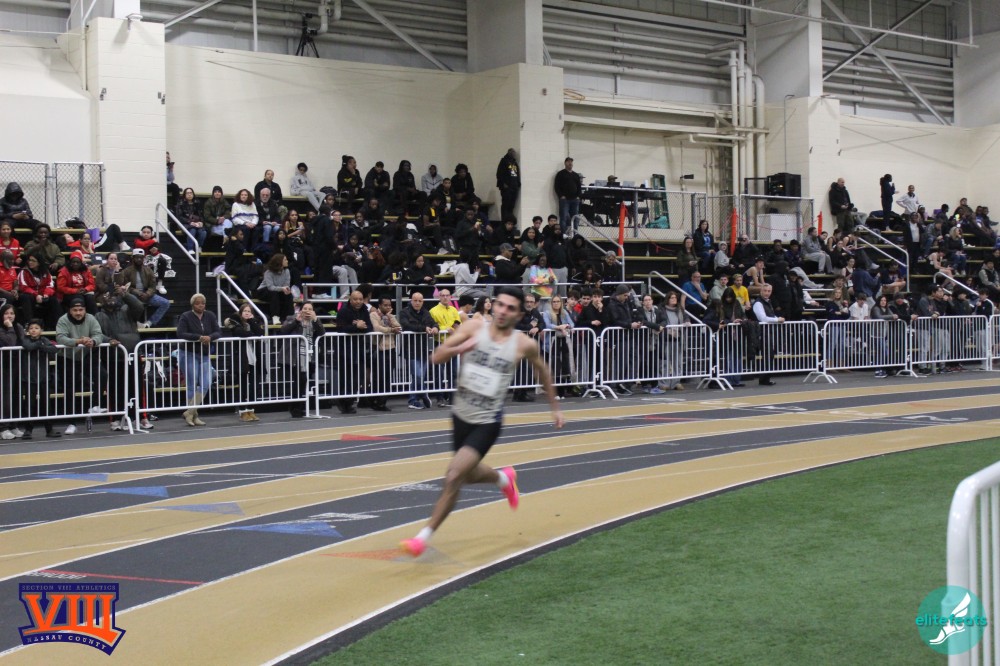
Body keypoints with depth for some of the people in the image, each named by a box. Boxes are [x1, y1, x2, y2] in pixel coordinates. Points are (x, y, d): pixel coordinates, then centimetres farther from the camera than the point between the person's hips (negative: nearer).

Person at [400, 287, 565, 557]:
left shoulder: (524, 345, -8)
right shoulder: (474, 328, -7)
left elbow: (542, 372, 12)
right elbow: (436, 357, -10)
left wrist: (555, 407, 20)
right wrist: (458, 349, -30)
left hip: (487, 423, -4)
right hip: (461, 416, 4)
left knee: (454, 476, -18)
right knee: (468, 474, 22)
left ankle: (425, 536, -6)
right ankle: (504, 478, 55)